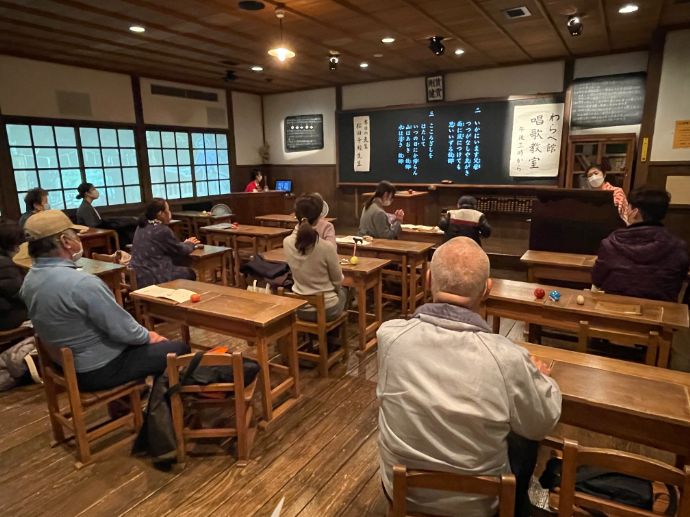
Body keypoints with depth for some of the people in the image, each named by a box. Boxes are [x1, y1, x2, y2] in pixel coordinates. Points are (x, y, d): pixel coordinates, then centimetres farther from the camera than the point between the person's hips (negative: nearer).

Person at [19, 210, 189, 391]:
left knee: (141, 337, 27)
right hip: (100, 369, -9)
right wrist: (148, 336, -4)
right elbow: (124, 330, -25)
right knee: (179, 348, 4)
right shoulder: (81, 283, -31)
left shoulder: (30, 280, -2)